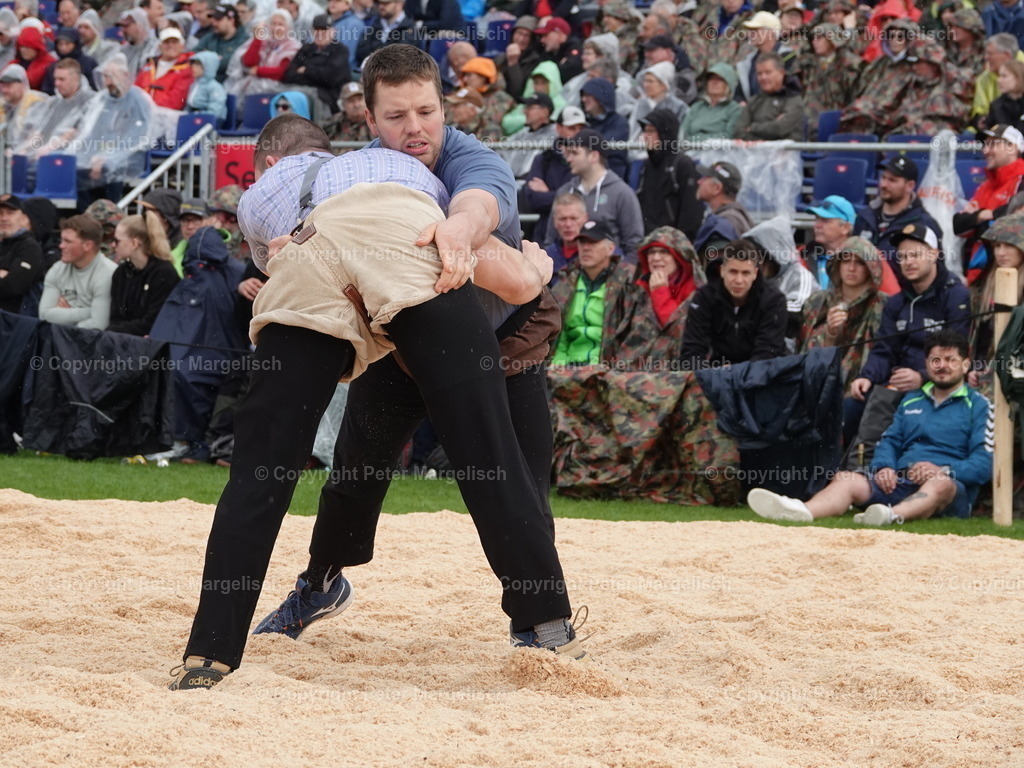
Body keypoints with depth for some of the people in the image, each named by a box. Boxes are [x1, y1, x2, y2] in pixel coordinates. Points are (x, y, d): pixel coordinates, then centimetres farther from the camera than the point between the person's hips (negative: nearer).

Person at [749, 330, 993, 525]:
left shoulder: (978, 405, 10)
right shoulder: (912, 400, 29)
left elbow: (984, 464, -2)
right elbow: (889, 441, 21)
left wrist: (943, 470, -19)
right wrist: (884, 466, -3)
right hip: (899, 481, 4)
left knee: (941, 484, -39)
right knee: (845, 479, -20)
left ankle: (891, 516, -69)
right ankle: (802, 512, -52)